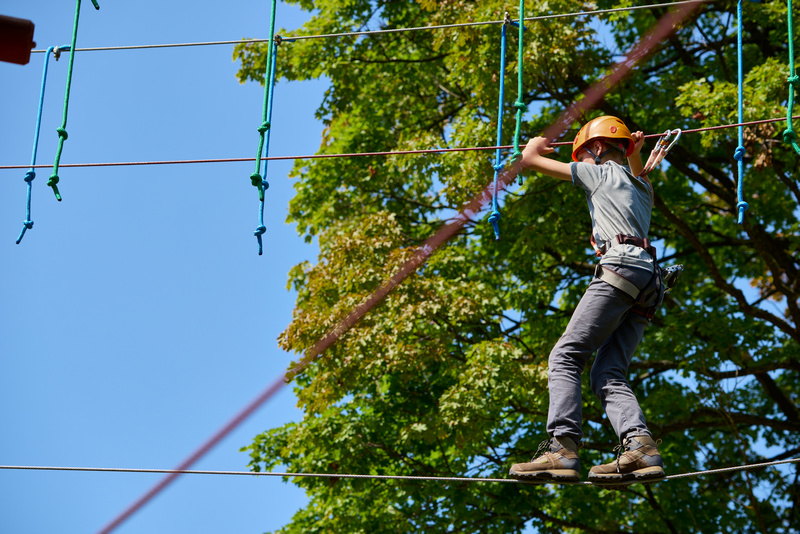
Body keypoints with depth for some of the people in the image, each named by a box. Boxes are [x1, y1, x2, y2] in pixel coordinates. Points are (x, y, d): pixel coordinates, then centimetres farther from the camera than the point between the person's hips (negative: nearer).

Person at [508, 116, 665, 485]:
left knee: (566, 356, -14)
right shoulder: (642, 188, 32)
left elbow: (530, 160, 18)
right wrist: (635, 154, 68)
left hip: (621, 265, -8)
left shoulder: (601, 173, 12)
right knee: (608, 373, -1)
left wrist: (537, 145, 37)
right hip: (649, 279, 8)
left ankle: (562, 448, -29)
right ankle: (640, 445, -24)